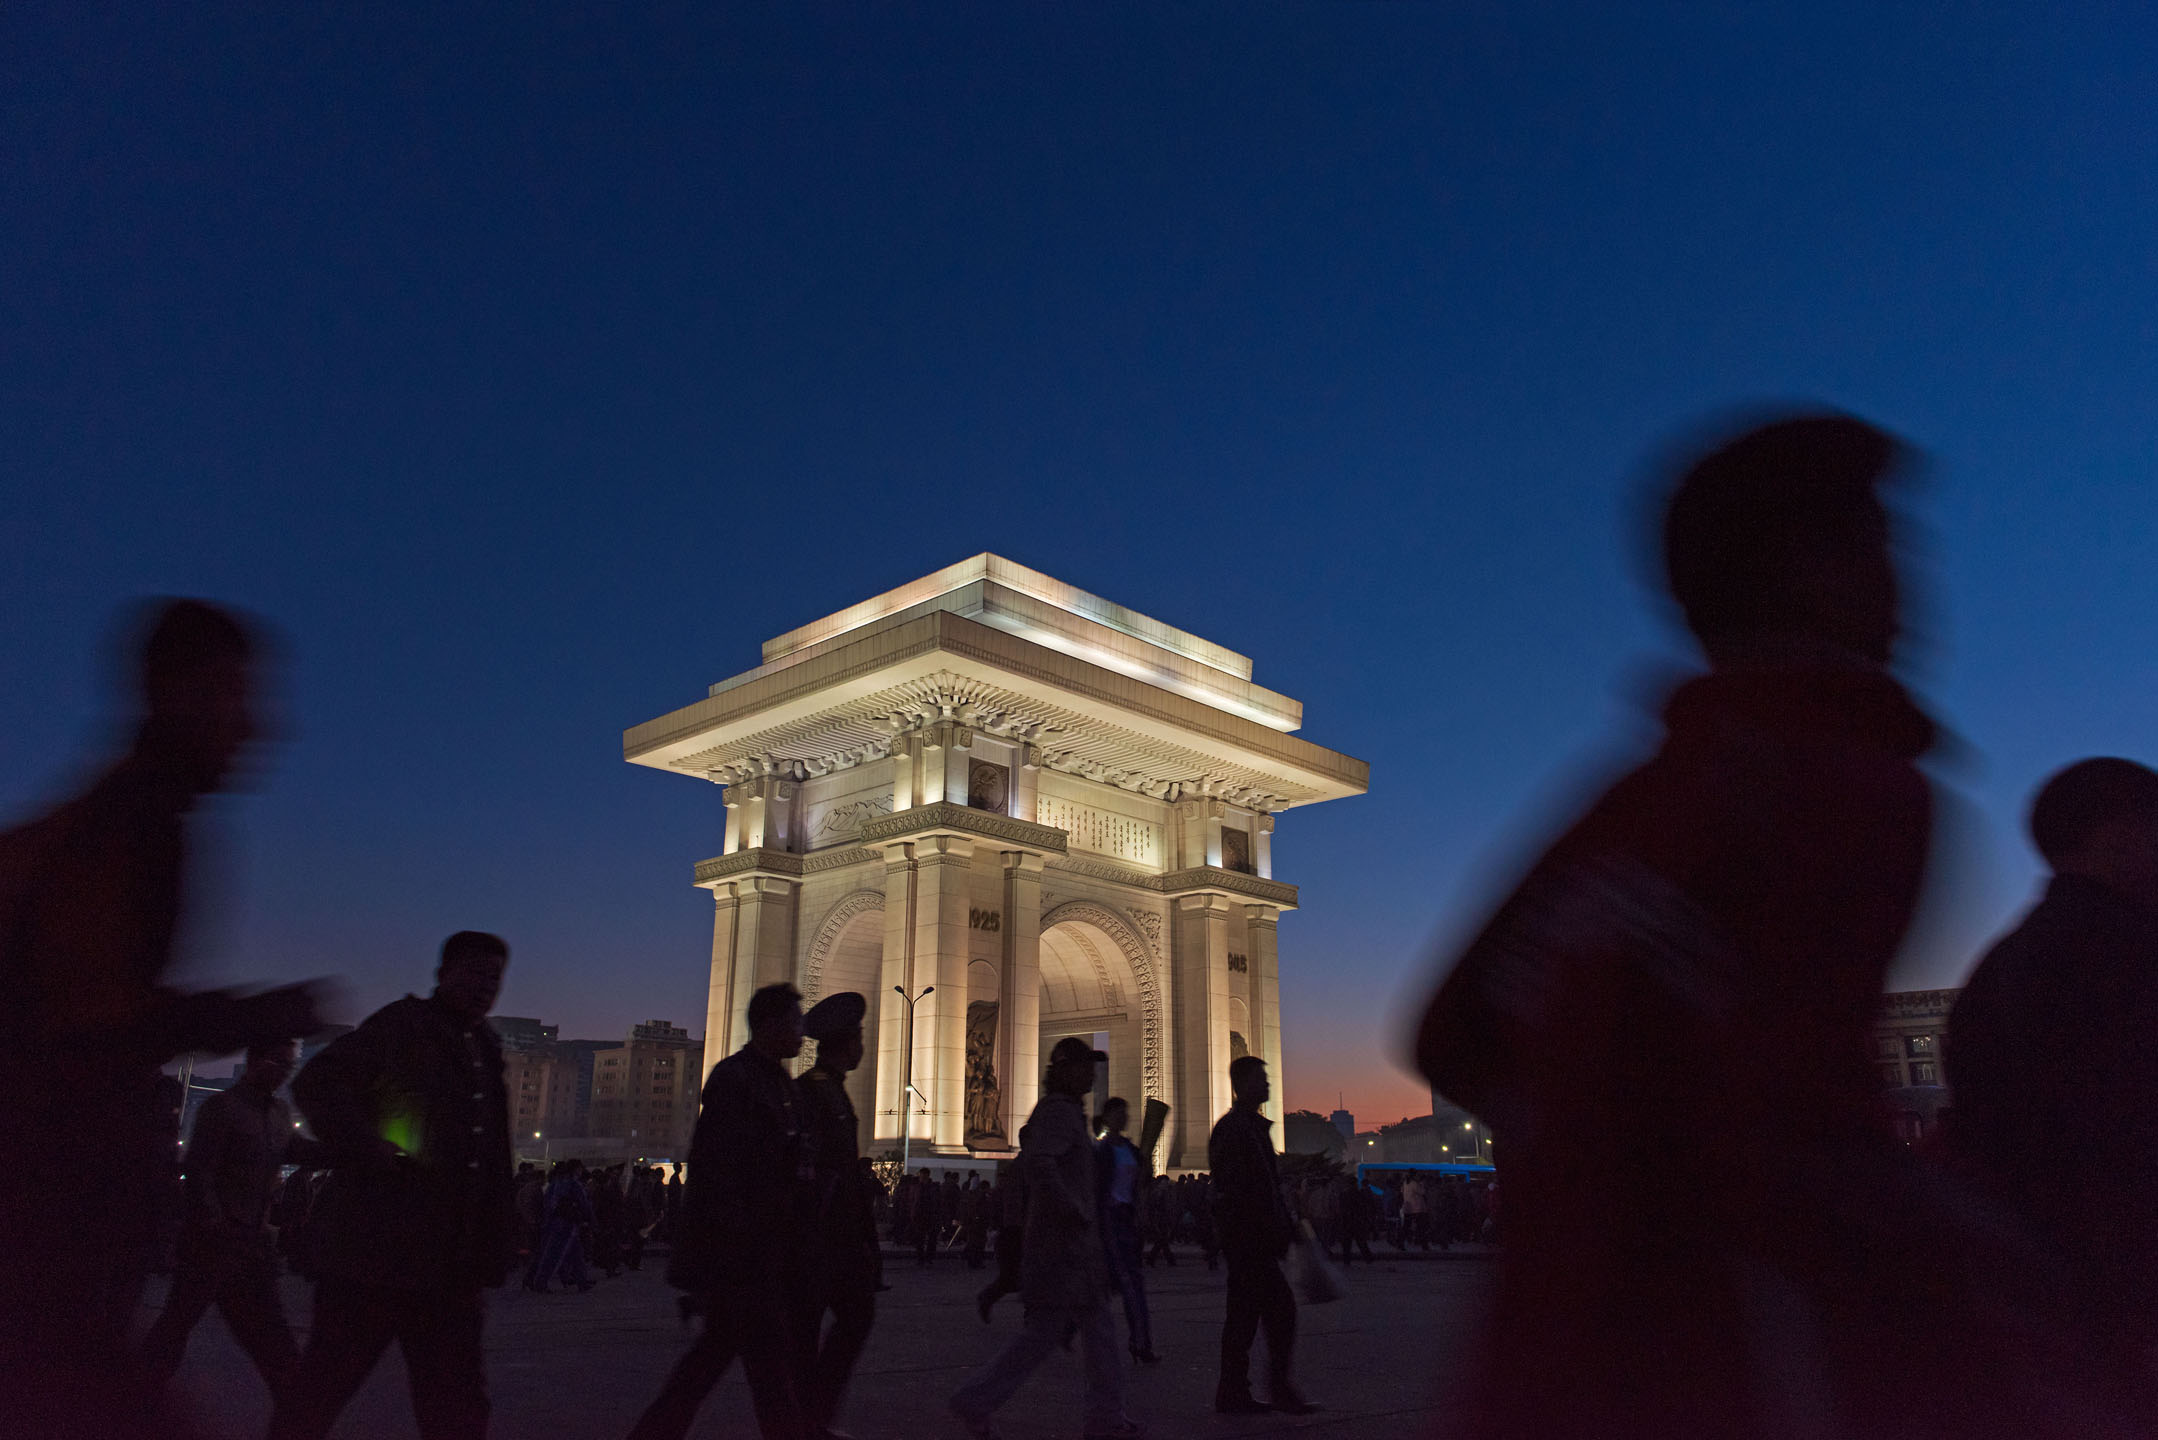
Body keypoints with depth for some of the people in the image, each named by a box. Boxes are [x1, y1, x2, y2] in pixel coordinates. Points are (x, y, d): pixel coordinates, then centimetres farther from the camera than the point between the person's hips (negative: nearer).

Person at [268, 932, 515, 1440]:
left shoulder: (484, 1049, 15)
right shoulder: (403, 1025, -5)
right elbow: (316, 1084, -14)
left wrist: (494, 1244, 15)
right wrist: (372, 1148, -21)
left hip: (447, 1267, 7)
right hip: (373, 1250, -7)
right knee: (318, 1395, 5)